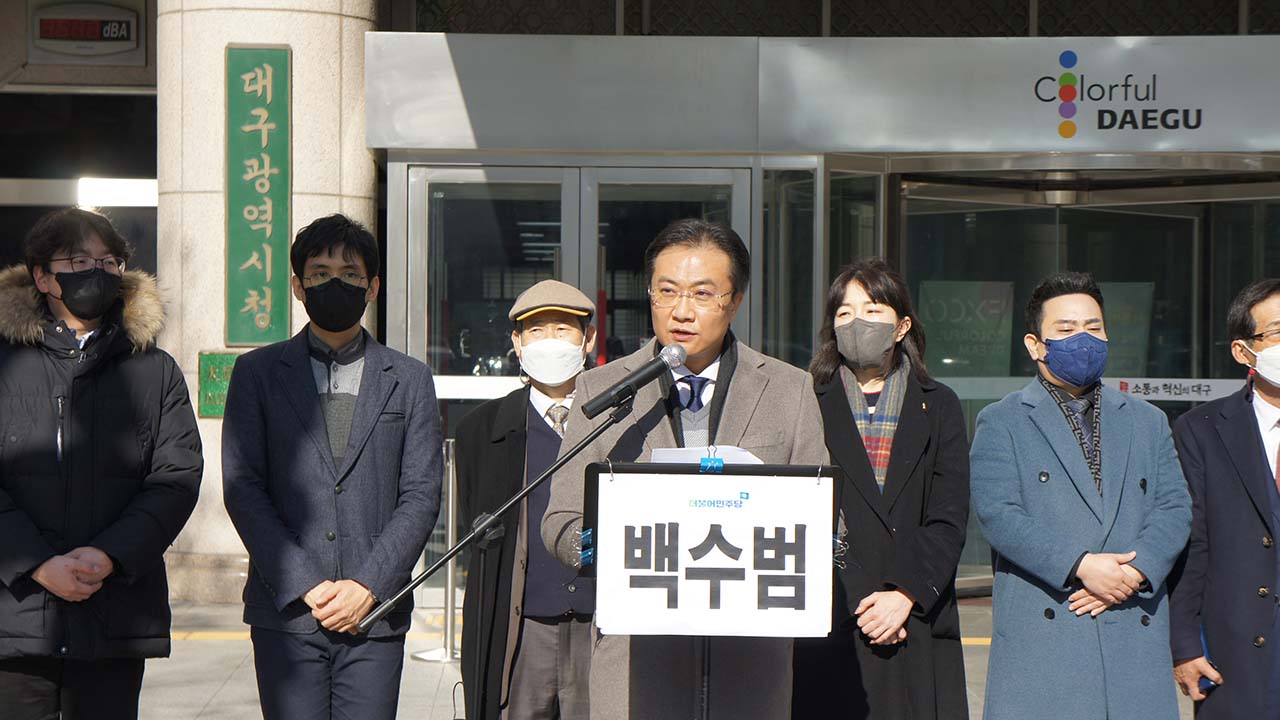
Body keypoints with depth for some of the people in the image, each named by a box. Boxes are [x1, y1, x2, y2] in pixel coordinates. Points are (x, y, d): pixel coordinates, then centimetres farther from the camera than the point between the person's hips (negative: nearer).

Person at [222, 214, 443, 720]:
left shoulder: (409, 380, 12)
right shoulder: (258, 372, 9)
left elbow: (421, 496, 5)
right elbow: (241, 488, 1)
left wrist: (369, 586, -8)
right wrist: (304, 586, -8)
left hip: (374, 614, 1)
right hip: (286, 614, 0)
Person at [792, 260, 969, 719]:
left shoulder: (938, 408, 12)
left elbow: (948, 520, 4)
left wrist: (906, 596, -9)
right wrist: (858, 601, -9)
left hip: (917, 622, 1)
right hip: (827, 625, -1)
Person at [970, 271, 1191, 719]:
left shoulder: (1148, 421, 21)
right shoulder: (1002, 422, 9)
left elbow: (1174, 507, 10)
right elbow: (998, 514, -4)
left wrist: (1134, 571, -9)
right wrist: (1080, 566, -15)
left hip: (1135, 635, 3)